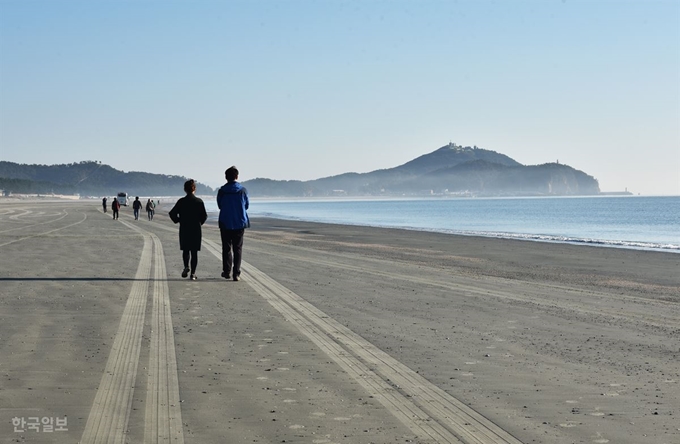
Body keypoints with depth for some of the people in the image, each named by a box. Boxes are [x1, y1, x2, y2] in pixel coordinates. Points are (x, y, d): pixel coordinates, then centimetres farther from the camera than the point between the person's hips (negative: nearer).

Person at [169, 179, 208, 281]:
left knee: (185, 250, 14)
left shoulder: (181, 201, -4)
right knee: (194, 251, 5)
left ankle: (186, 267, -10)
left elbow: (172, 213, -8)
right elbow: (204, 216, -5)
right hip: (196, 230, 0)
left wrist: (177, 220, 8)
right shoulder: (199, 202, -4)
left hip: (184, 230, 0)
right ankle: (193, 273, 1)